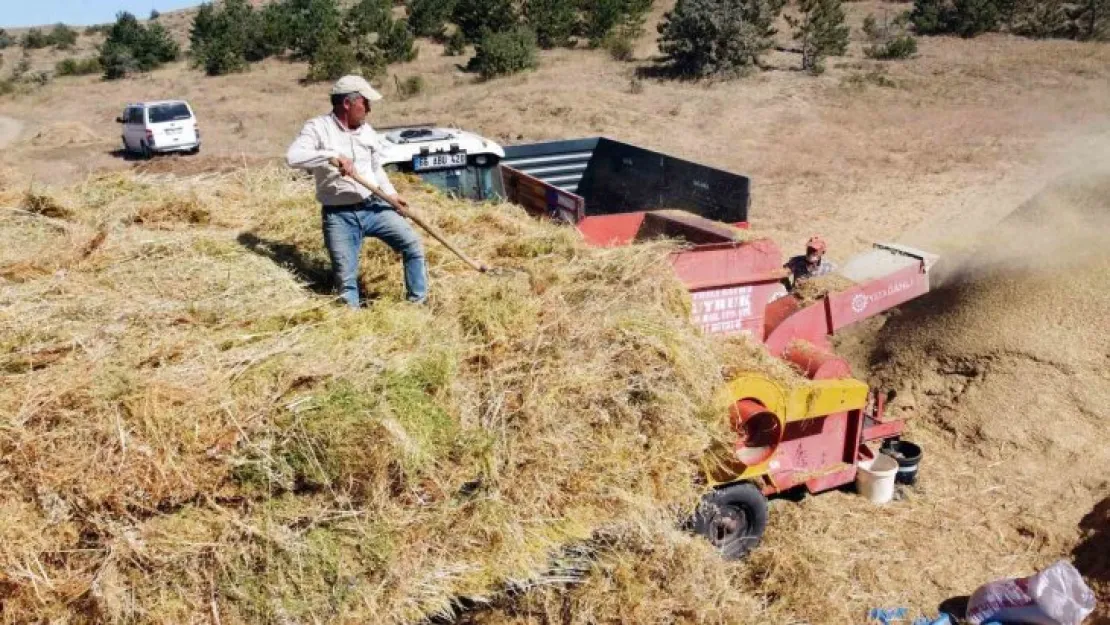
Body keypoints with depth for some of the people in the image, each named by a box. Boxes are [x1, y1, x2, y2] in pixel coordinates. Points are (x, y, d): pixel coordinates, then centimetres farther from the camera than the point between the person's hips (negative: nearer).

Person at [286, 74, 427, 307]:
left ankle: (418, 303, 4)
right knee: (345, 278, -2)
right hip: (339, 216, -4)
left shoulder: (367, 130, 9)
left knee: (413, 243, -8)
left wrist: (391, 193, 10)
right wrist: (331, 156, -31)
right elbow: (292, 157, -23)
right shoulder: (318, 127, -8)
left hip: (374, 207, 4)